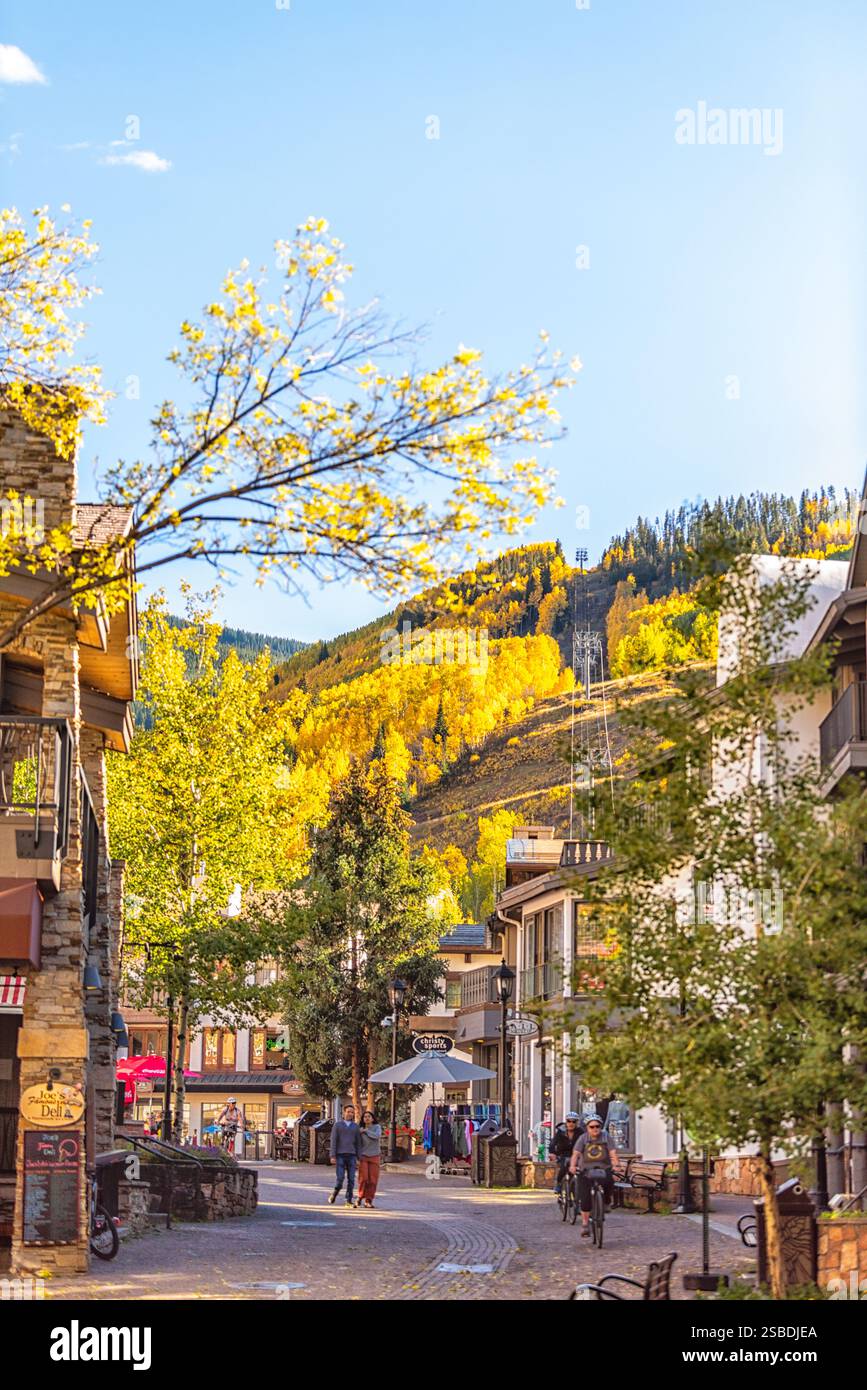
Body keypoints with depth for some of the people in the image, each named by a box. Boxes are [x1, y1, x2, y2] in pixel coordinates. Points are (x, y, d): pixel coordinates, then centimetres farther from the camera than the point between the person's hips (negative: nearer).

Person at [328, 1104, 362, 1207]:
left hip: (351, 1156, 2)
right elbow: (333, 1141, -3)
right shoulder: (337, 1125, 2)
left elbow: (358, 1143, 9)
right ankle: (334, 1195, 16)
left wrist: (359, 1158, 2)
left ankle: (349, 1201, 3)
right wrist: (333, 1156, -11)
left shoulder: (356, 1127, 10)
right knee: (340, 1178, -10)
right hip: (340, 1156, -2)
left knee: (351, 1179, -3)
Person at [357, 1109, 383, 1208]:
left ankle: (368, 1201, 3)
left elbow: (377, 1136, -21)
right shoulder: (360, 1130, 3)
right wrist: (358, 1158, -1)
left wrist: (366, 1131, -14)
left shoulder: (377, 1127, -1)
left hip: (374, 1157, 0)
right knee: (363, 1178, -12)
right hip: (363, 1156, 0)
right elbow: (359, 1145, 6)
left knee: (372, 1180, -4)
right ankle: (360, 1196, 9)